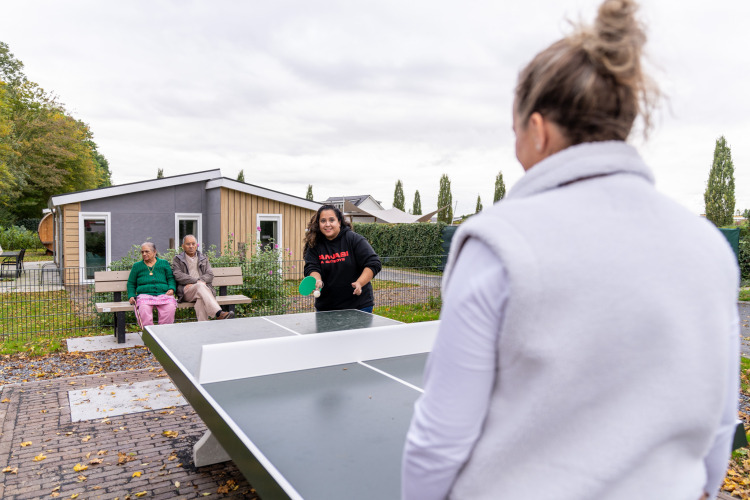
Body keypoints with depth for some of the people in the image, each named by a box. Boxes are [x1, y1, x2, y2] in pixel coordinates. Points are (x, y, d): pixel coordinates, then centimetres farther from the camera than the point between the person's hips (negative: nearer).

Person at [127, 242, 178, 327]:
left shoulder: (164, 263, 22)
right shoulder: (137, 266, 24)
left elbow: (171, 278, 17)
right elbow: (131, 283, 25)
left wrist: (171, 289, -3)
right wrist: (131, 296, 7)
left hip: (163, 293, 0)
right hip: (145, 294, 0)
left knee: (170, 307, -34)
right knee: (144, 308, -37)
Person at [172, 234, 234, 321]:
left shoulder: (203, 259, 24)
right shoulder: (177, 259, 16)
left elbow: (210, 275, 10)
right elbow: (178, 276, -2)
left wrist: (201, 280, -12)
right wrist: (196, 281, -13)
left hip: (203, 288, 3)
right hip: (186, 290, -2)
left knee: (201, 299, -36)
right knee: (200, 286, -37)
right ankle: (218, 314, -53)